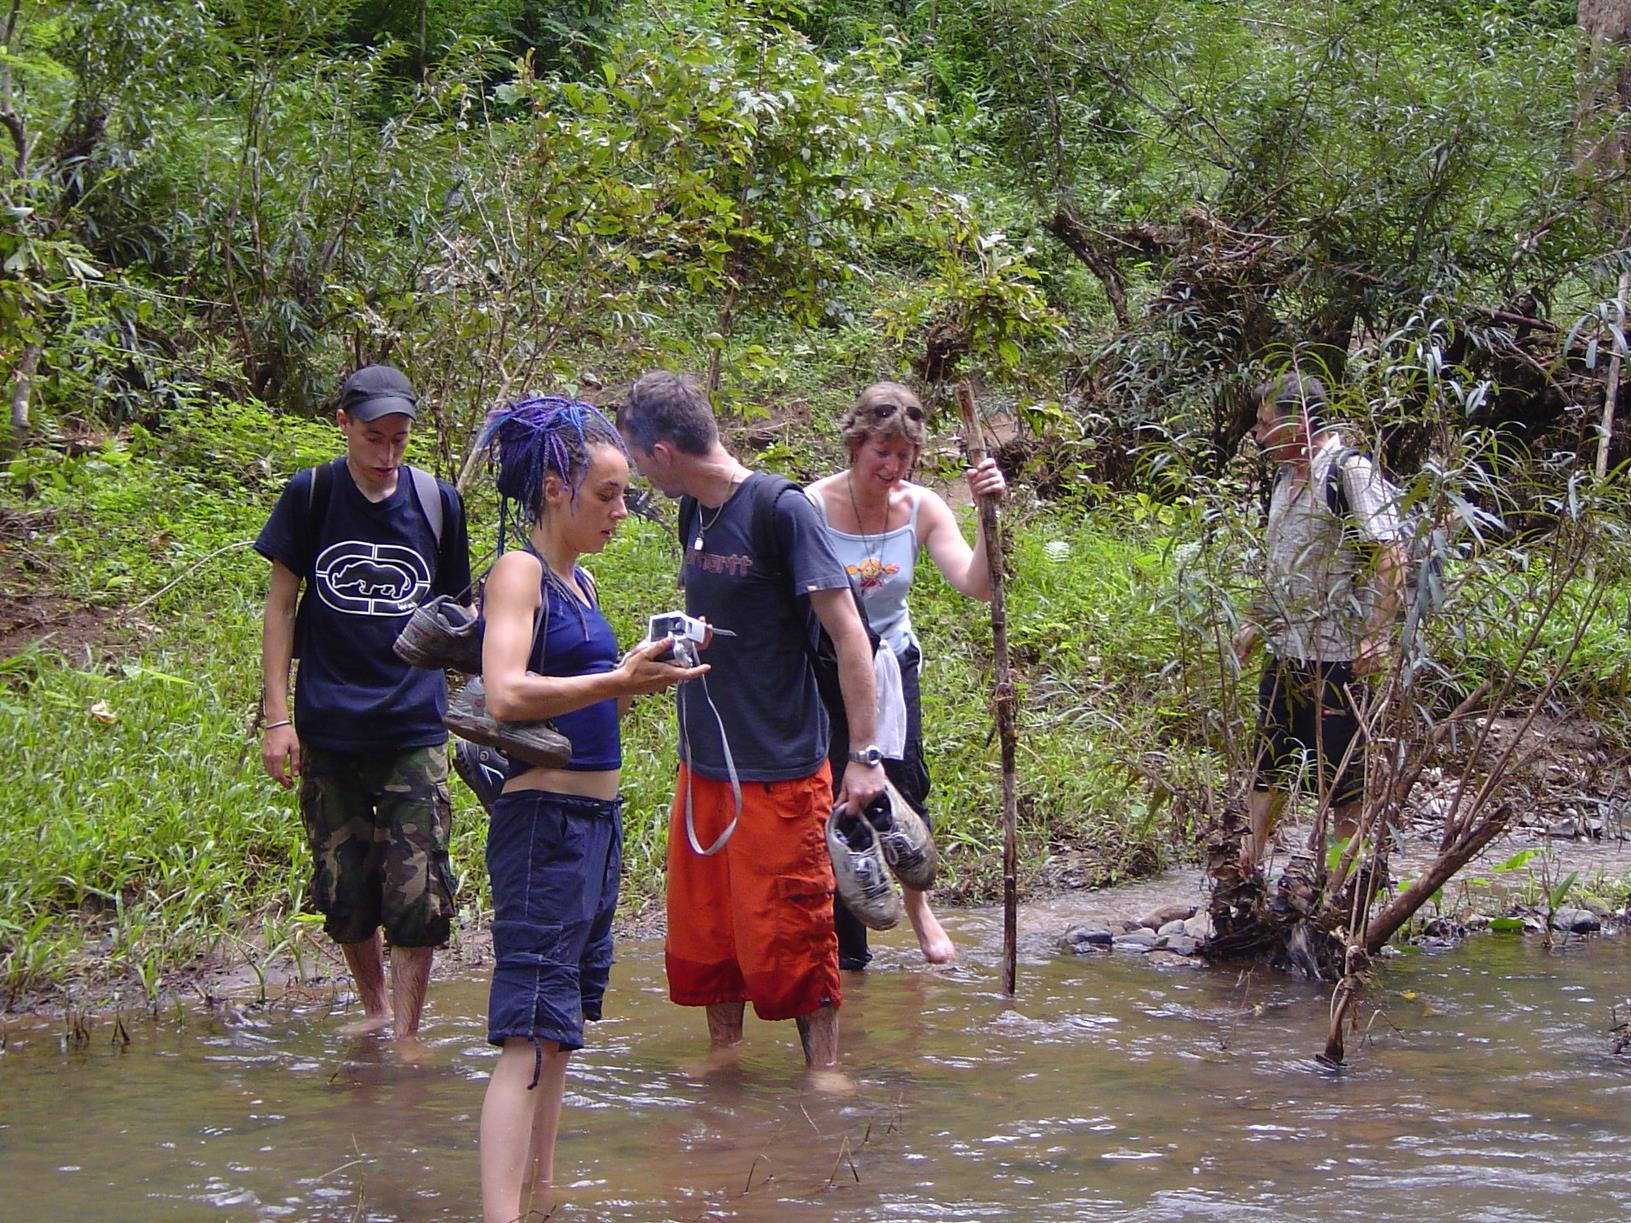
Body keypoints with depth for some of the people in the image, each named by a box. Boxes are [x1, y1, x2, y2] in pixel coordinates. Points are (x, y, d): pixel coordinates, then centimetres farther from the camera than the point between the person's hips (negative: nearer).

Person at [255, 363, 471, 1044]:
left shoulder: (436, 502, 5)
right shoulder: (310, 496, 2)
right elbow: (281, 604, 4)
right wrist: (277, 716, -2)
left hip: (414, 730, 0)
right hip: (327, 727, 0)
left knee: (417, 895, -7)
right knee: (343, 893, 8)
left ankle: (405, 1036, 2)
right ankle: (375, 1009, 29)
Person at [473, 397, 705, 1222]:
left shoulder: (577, 580, 15)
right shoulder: (518, 571, -11)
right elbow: (506, 694, -26)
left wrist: (640, 676, 11)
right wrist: (616, 682, -31)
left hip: (597, 820, 9)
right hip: (544, 819, -9)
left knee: (562, 1024, 17)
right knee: (531, 1031, -15)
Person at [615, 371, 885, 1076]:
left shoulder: (781, 510, -16)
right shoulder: (694, 516, 7)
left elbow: (847, 633, -17)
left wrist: (863, 753, -20)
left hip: (779, 771, -8)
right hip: (703, 765, 8)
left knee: (789, 935, -1)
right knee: (704, 926, 14)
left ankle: (824, 1069, 11)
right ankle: (723, 1052, 29)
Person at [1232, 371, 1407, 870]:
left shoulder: (1351, 472, -13)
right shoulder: (1287, 477, 14)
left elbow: (1390, 555, -19)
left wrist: (1377, 633, -26)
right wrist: (1256, 622, 24)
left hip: (1337, 654, -9)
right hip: (1285, 650, 9)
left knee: (1341, 770, 0)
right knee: (1269, 759, 13)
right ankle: (1250, 858, 22)